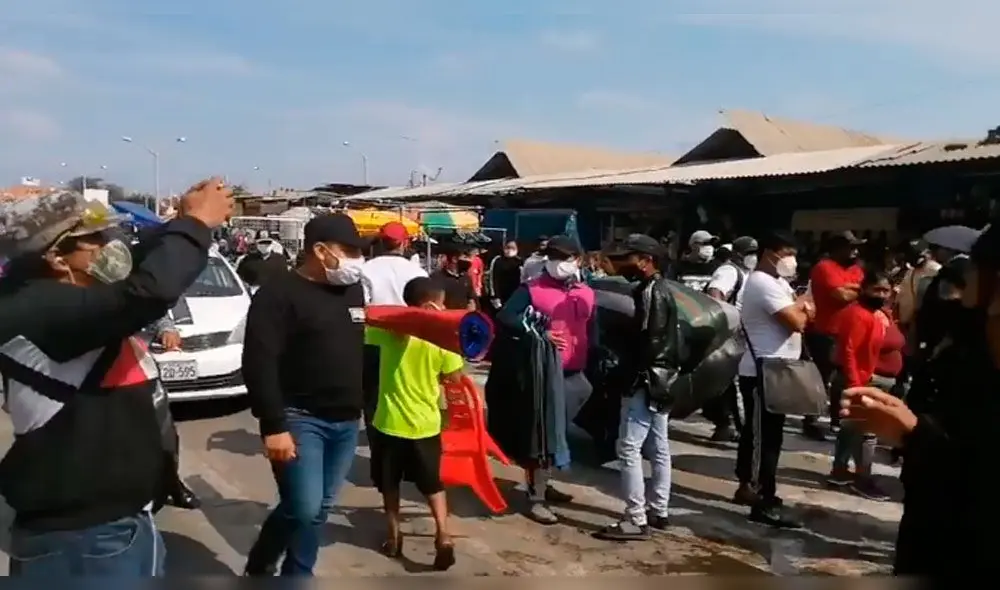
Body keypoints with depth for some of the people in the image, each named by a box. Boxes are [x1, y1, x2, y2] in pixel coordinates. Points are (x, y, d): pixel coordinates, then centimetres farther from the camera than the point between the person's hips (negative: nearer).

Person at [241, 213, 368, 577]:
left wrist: (365, 408, 16)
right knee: (303, 508, -11)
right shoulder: (280, 294, -10)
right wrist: (274, 426, -21)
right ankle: (258, 569, 16)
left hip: (346, 421, 6)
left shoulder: (353, 290, 11)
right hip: (299, 418, -6)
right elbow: (259, 365, -16)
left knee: (318, 510, 11)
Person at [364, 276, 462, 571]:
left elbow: (364, 331, 5)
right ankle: (442, 534, 3)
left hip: (390, 422, 0)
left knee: (390, 483, 19)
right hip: (425, 424, 0)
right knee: (432, 484, 16)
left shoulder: (390, 329, -10)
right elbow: (454, 377, -3)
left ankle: (393, 535, 27)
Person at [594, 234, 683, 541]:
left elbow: (650, 341, -22)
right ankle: (658, 511, 24)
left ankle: (636, 520, -6)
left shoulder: (652, 292, -17)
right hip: (660, 378, 11)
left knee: (629, 448, -8)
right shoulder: (657, 289, 15)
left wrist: (633, 375, -15)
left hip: (646, 380, -11)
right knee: (658, 447, 14)